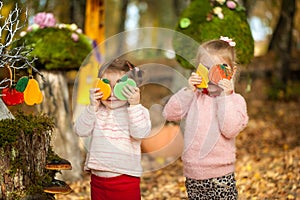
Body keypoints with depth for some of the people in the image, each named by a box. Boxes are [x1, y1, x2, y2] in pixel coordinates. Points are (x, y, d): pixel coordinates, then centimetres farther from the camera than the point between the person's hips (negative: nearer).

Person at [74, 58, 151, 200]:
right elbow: (81, 131, -4)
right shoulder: (96, 112, 5)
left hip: (125, 178, -4)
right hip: (97, 178, 4)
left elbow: (140, 133, -18)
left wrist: (135, 105, -22)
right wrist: (93, 107, -13)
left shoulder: (138, 111, -4)